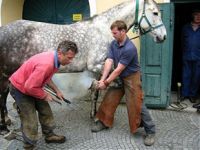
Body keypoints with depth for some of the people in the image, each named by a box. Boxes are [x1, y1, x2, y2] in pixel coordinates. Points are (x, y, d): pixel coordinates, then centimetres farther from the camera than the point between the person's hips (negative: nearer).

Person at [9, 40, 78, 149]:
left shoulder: (54, 59, -7)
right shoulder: (46, 64, -38)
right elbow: (30, 87, -34)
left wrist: (57, 91, 5)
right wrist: (45, 96, -18)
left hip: (32, 86, 9)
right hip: (20, 88, -9)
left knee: (45, 110, 15)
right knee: (30, 119, -4)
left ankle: (49, 135, 33)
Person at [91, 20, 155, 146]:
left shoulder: (130, 48, -27)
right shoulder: (113, 44, -2)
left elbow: (118, 69, -24)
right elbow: (109, 62, -9)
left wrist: (106, 83, -19)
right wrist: (102, 79, -19)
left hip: (131, 78, -7)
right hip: (118, 77, 7)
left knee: (136, 105, -5)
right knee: (109, 100, 12)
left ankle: (151, 131, 9)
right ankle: (103, 122, 32)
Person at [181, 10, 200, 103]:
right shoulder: (186, 27, 6)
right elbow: (182, 41, 10)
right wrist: (184, 52, 5)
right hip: (187, 56, 0)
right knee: (186, 75, 6)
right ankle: (184, 93, 18)